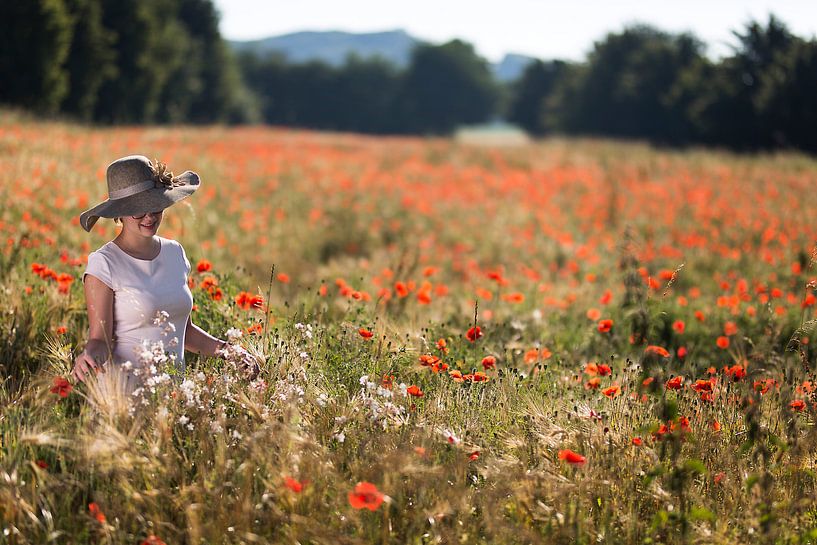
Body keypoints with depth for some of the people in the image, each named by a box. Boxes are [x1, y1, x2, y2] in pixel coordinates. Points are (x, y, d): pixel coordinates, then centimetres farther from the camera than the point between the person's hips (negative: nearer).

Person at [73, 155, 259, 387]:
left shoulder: (175, 252, 9)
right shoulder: (103, 263, -9)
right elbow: (99, 339, -10)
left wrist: (226, 350, 6)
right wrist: (88, 358, -31)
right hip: (125, 391, -5)